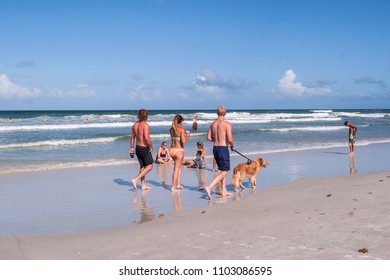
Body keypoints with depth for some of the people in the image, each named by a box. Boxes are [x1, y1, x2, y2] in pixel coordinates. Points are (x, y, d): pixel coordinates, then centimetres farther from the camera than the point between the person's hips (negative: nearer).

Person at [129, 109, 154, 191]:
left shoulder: (135, 125, 5)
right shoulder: (145, 125, -18)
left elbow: (132, 137, 13)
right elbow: (146, 138, -28)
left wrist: (132, 147, 23)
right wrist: (151, 146, -14)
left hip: (138, 148, 8)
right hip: (145, 148, -8)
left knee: (142, 167, 16)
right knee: (149, 166, 2)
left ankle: (143, 185, 20)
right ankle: (136, 180, -9)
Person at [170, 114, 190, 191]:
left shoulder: (171, 129, 6)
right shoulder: (181, 129, -13)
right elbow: (184, 142, -17)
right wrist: (187, 136, 1)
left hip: (172, 150, 6)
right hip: (179, 150, -6)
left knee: (179, 166, 24)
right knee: (176, 169, 2)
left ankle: (178, 184, 24)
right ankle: (173, 187, 5)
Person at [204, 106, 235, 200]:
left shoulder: (213, 124, 6)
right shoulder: (227, 124, -13)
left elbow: (208, 138, 7)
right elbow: (230, 139, -18)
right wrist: (232, 146, 2)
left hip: (215, 148, 7)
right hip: (223, 149, -7)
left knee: (222, 170, 19)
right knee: (224, 172, -2)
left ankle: (224, 191, 23)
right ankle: (209, 187, -17)